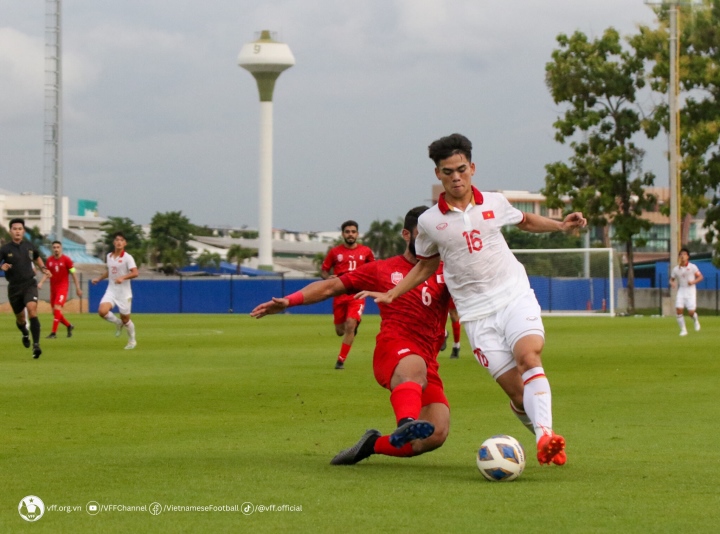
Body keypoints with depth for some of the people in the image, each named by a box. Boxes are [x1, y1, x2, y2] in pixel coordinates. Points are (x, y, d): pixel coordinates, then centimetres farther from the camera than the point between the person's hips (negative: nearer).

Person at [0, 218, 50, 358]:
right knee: (20, 318, 13)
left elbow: (37, 257, 26)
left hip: (29, 284, 0)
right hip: (14, 287, 0)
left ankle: (36, 344, -26)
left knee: (32, 310, -24)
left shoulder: (29, 246, 4)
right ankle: (25, 334, 50)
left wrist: (43, 268, 12)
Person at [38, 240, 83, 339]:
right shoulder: (49, 260, 7)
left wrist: (77, 288, 0)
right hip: (53, 288, 6)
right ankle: (69, 326, 31)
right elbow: (46, 273, 11)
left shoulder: (66, 260, -5)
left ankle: (54, 333, -20)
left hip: (63, 287, -6)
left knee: (57, 308, -20)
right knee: (55, 312, 8)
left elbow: (73, 274, -1)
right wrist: (41, 283, -7)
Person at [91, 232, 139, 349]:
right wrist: (99, 278, 17)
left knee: (125, 319, 4)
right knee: (102, 311, -20)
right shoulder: (109, 256, 8)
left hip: (124, 292, -4)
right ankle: (117, 323, 11)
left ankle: (132, 341, 29)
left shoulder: (127, 258, -11)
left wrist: (123, 277, -36)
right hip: (111, 290, 4)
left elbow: (135, 273, -22)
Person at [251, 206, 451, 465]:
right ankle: (406, 424, -71)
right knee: (415, 368, -42)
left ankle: (374, 444, 5)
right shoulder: (383, 270, 16)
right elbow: (331, 286, 17)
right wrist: (288, 301, 7)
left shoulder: (443, 273, 21)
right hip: (393, 348, -4)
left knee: (437, 434, -17)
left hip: (427, 361, 4)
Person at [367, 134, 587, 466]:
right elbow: (426, 265, 20)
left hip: (516, 297, 0)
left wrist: (560, 226, 11)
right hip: (477, 313, 0)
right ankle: (543, 437, 9)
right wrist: (391, 294, 11)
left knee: (528, 356, -29)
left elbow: (525, 221, 27)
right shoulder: (429, 222, 3)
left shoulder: (494, 203, 6)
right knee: (515, 391, -11)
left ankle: (545, 435, -41)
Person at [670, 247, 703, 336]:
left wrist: (693, 282, -17)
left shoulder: (692, 267, -4)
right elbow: (671, 279, 12)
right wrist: (672, 283, -12)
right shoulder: (676, 269, 2)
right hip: (681, 290, 2)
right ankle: (683, 329, -1)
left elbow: (700, 277, 1)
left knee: (691, 312, -7)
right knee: (678, 310, -14)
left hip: (690, 290, -2)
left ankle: (696, 321, 29)